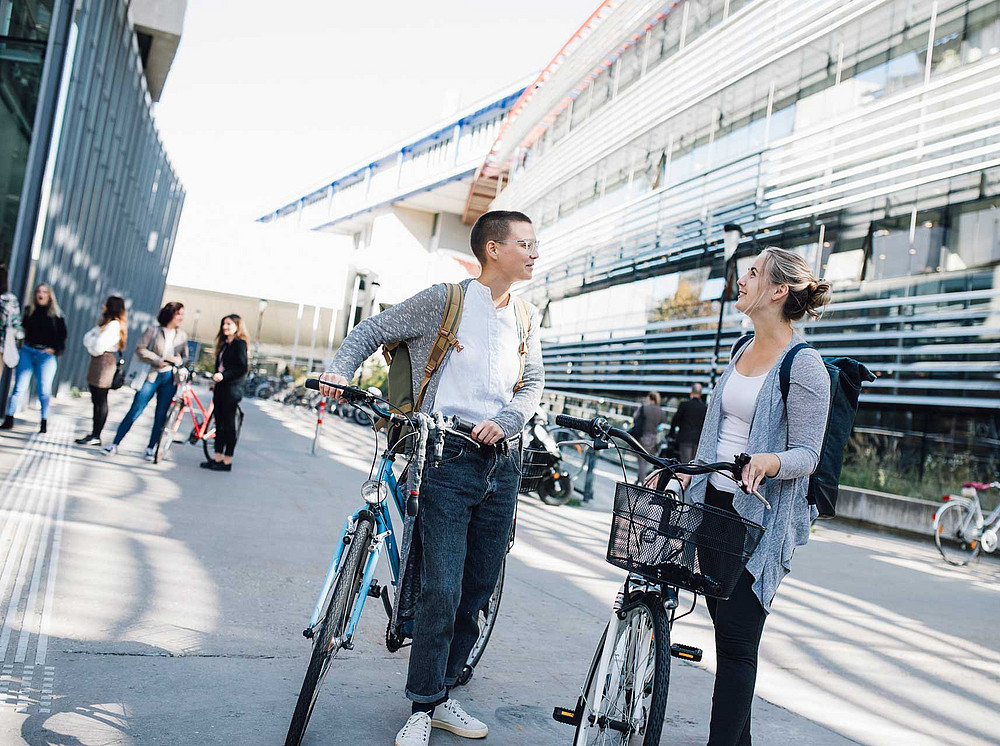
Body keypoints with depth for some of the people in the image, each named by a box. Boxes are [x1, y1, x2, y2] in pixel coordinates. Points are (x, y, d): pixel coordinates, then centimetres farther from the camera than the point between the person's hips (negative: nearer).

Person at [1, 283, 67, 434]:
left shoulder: (55, 314, 4)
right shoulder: (28, 310, 8)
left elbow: (62, 335, 6)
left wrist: (55, 349, -5)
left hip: (46, 354, -1)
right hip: (27, 352, 2)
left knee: (44, 390, 0)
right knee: (19, 387, -2)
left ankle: (44, 421, 10)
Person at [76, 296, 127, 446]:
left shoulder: (114, 325, -14)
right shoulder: (105, 323, 18)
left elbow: (98, 348, -19)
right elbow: (87, 338, 13)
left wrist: (91, 348, 1)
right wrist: (93, 343, -7)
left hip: (105, 363, -10)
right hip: (97, 365, 10)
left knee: (101, 401, -5)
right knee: (97, 400, 12)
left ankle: (96, 436, -1)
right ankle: (94, 435, 17)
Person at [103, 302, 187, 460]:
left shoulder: (182, 336, 10)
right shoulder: (154, 330, 0)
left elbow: (185, 357, 15)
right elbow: (140, 349, -3)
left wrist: (179, 360, -8)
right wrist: (158, 360, -13)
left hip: (170, 379, 3)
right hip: (152, 375, -3)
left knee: (161, 415, 4)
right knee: (135, 410, -5)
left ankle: (151, 448, 16)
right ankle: (115, 444, 1)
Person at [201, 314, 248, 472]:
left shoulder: (239, 343, -9)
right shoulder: (224, 344, 18)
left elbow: (242, 368, -16)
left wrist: (223, 376, -22)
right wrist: (216, 378, 12)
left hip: (232, 388, -9)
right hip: (220, 388, 9)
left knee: (229, 424, -4)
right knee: (219, 423, 9)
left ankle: (227, 461, 0)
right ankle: (218, 458, 15)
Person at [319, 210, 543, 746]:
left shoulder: (526, 317, 13)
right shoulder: (444, 299, -1)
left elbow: (532, 383, 13)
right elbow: (372, 331, 6)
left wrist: (505, 420, -6)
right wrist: (341, 370, -11)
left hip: (502, 461, 5)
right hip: (449, 458, -5)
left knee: (478, 590, 10)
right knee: (442, 591, -8)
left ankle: (440, 696, 26)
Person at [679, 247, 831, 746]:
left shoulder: (804, 367, -13)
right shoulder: (741, 351, 12)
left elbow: (807, 453, -14)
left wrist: (767, 462, -33)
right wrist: (688, 474, 18)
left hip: (759, 516, -8)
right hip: (713, 504, 8)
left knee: (737, 641, -5)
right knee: (725, 630, 13)